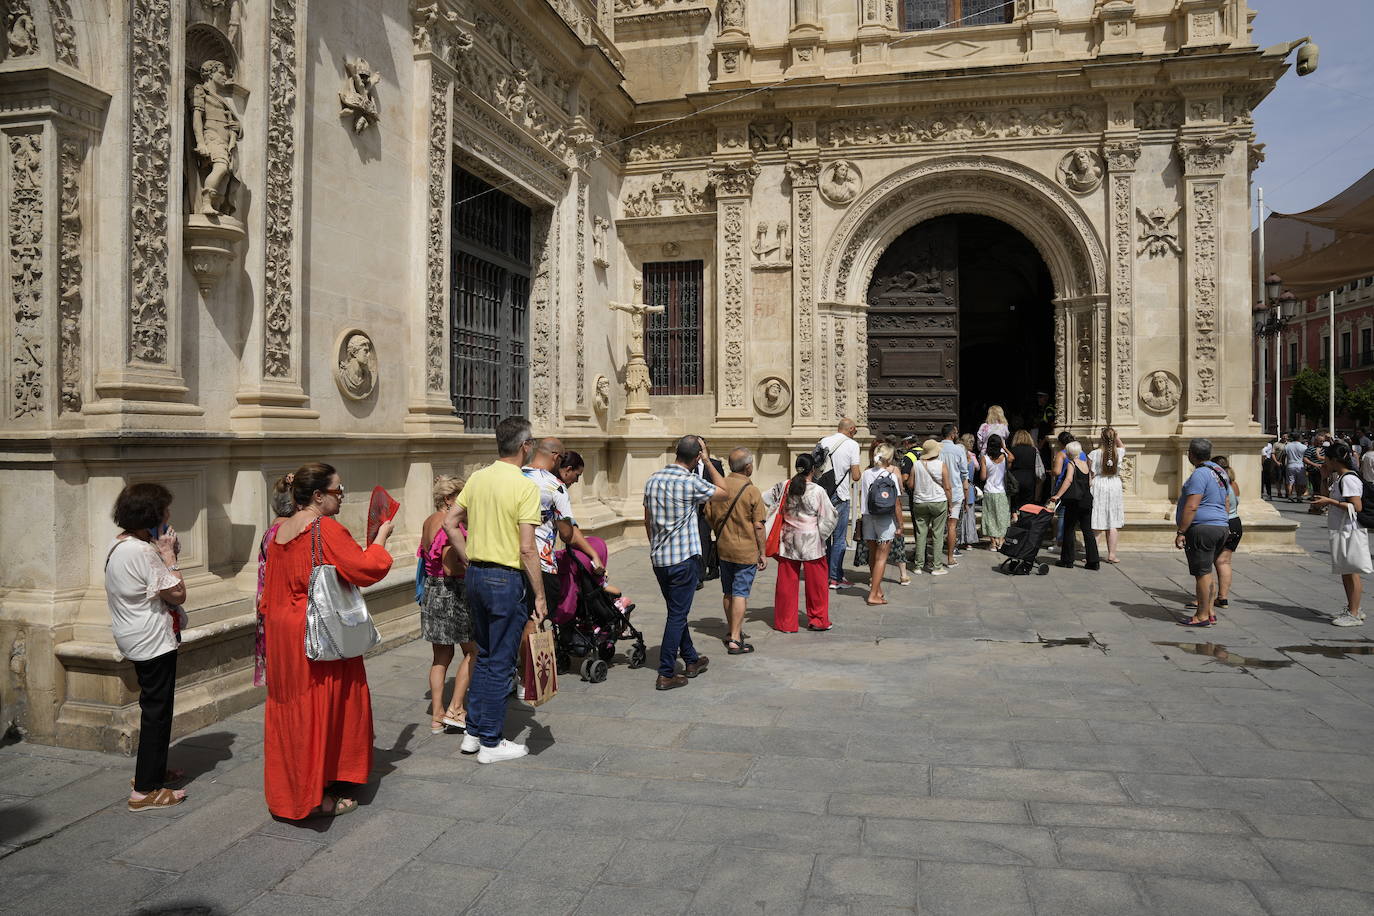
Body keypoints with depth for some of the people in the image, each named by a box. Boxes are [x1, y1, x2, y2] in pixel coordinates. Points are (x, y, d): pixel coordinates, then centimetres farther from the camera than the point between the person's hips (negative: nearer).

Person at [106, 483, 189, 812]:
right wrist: (168, 554, -13)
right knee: (157, 710, -2)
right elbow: (178, 594, -20)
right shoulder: (142, 551, -24)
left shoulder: (118, 544, 8)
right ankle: (145, 791, 3)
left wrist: (162, 553, 3)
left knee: (154, 707, 22)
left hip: (135, 637, 11)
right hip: (152, 640, -10)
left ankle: (152, 769, 35)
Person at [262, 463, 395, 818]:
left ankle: (290, 789, 28)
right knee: (323, 709, 2)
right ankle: (321, 796, 10)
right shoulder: (327, 529, -18)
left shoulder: (280, 532, 8)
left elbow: (271, 592, 14)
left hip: (283, 635, 8)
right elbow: (365, 568, -19)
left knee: (292, 707, 16)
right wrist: (381, 538, -4)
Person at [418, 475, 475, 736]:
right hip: (450, 593, -9)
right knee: (473, 651, 6)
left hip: (431, 591, 9)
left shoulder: (428, 522, 10)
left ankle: (437, 715, 17)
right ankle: (455, 708, 4)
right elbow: (450, 569, -23)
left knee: (441, 656, 14)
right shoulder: (449, 525, -18)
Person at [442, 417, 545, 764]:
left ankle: (473, 732, 28)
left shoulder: (477, 478, 5)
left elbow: (450, 522, 9)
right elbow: (527, 548, -19)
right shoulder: (525, 486, -16)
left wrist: (471, 561, 14)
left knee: (484, 655, 20)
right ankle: (491, 742, 15)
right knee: (501, 663, 4)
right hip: (508, 579, -7)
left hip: (476, 575, 7)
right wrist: (539, 596, -13)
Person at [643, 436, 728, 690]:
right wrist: (708, 461, 2)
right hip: (684, 558, -7)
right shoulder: (691, 483, -15)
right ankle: (666, 674, 3)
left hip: (658, 558, 7)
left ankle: (691, 661, 33)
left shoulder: (653, 480, 4)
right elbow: (723, 492, 2)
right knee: (677, 615, 1)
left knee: (677, 611, 19)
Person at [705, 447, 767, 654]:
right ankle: (735, 640, -3)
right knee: (740, 593, -2)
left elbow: (709, 515, 8)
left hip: (723, 548, 5)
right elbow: (758, 526, -13)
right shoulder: (751, 491, -14)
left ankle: (731, 631, 31)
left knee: (728, 592, 17)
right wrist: (762, 553, -4)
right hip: (746, 550, -5)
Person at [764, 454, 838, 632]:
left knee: (787, 582, 9)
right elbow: (829, 517, -7)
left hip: (788, 540, 3)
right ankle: (818, 620, 20)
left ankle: (785, 622, 16)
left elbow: (765, 503, 7)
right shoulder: (818, 491, -12)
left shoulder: (783, 486, -4)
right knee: (816, 582, 11)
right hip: (811, 540, -3)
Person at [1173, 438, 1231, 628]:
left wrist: (1180, 532, -19)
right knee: (1208, 571, 15)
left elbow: (1191, 507, -21)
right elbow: (1225, 503, 23)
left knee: (1202, 573, -5)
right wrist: (1224, 527, 31)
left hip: (1202, 528, -10)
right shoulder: (1219, 472, 15)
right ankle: (1210, 612, 19)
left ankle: (1202, 616, 0)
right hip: (1220, 527, 10)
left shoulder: (1200, 474, -16)